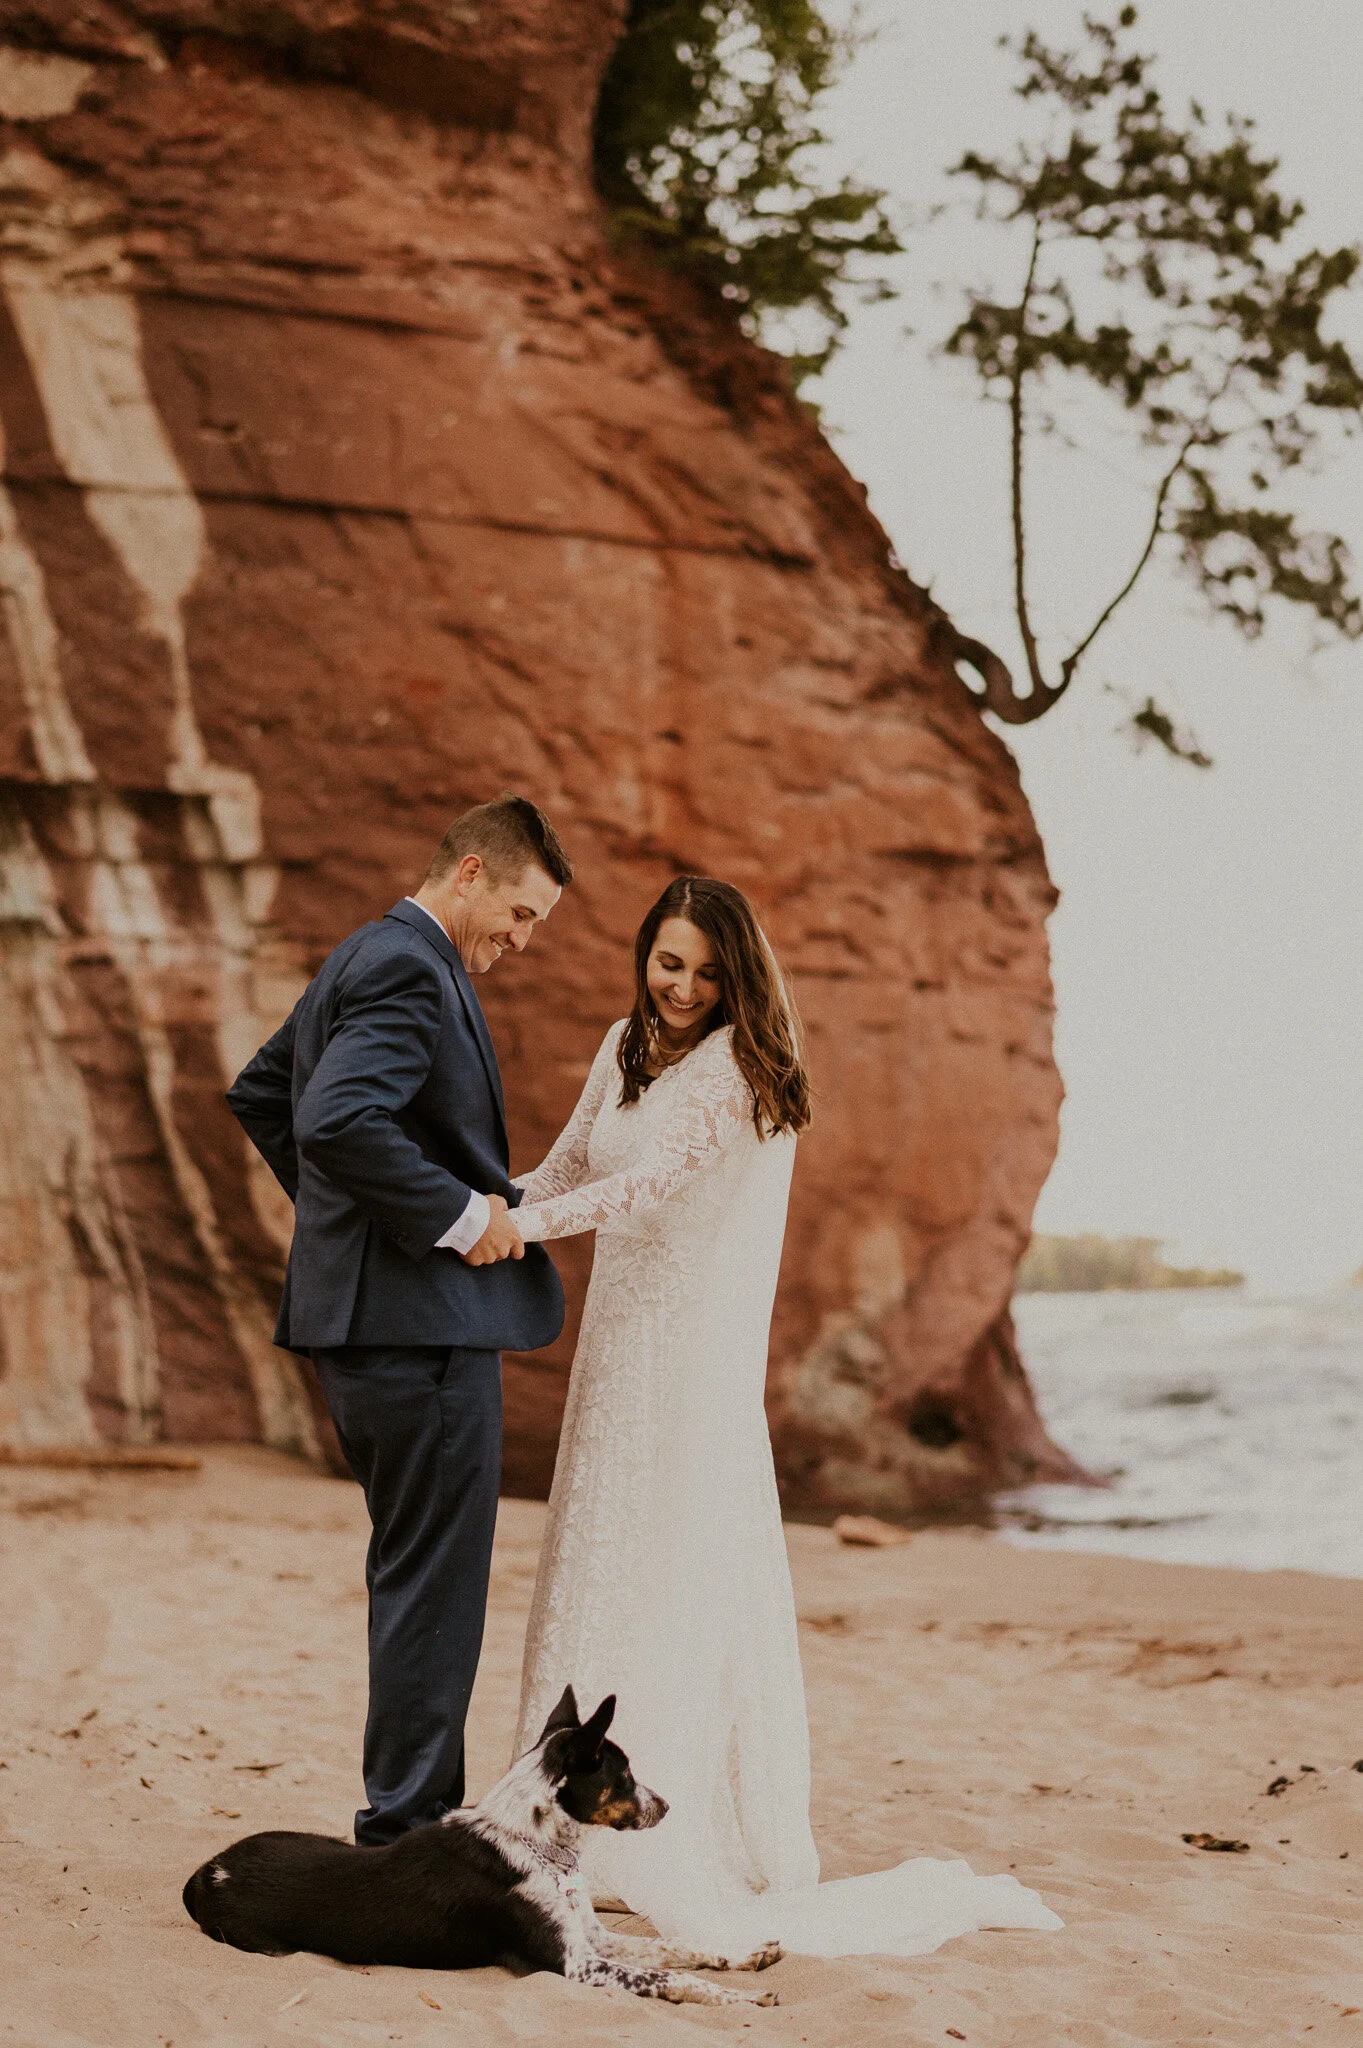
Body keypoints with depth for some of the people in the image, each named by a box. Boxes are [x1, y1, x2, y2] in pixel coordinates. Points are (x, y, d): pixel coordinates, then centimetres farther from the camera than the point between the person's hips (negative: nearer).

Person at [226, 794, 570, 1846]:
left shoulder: (365, 959, 18)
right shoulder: (410, 969, -15)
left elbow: (260, 1094, 29)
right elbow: (339, 1123, -30)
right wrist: (460, 1216, -20)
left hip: (369, 1314, 11)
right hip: (423, 1321, -11)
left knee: (417, 1576, 17)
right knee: (435, 1582, -4)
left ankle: (412, 1814, 25)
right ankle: (408, 1830, 2)